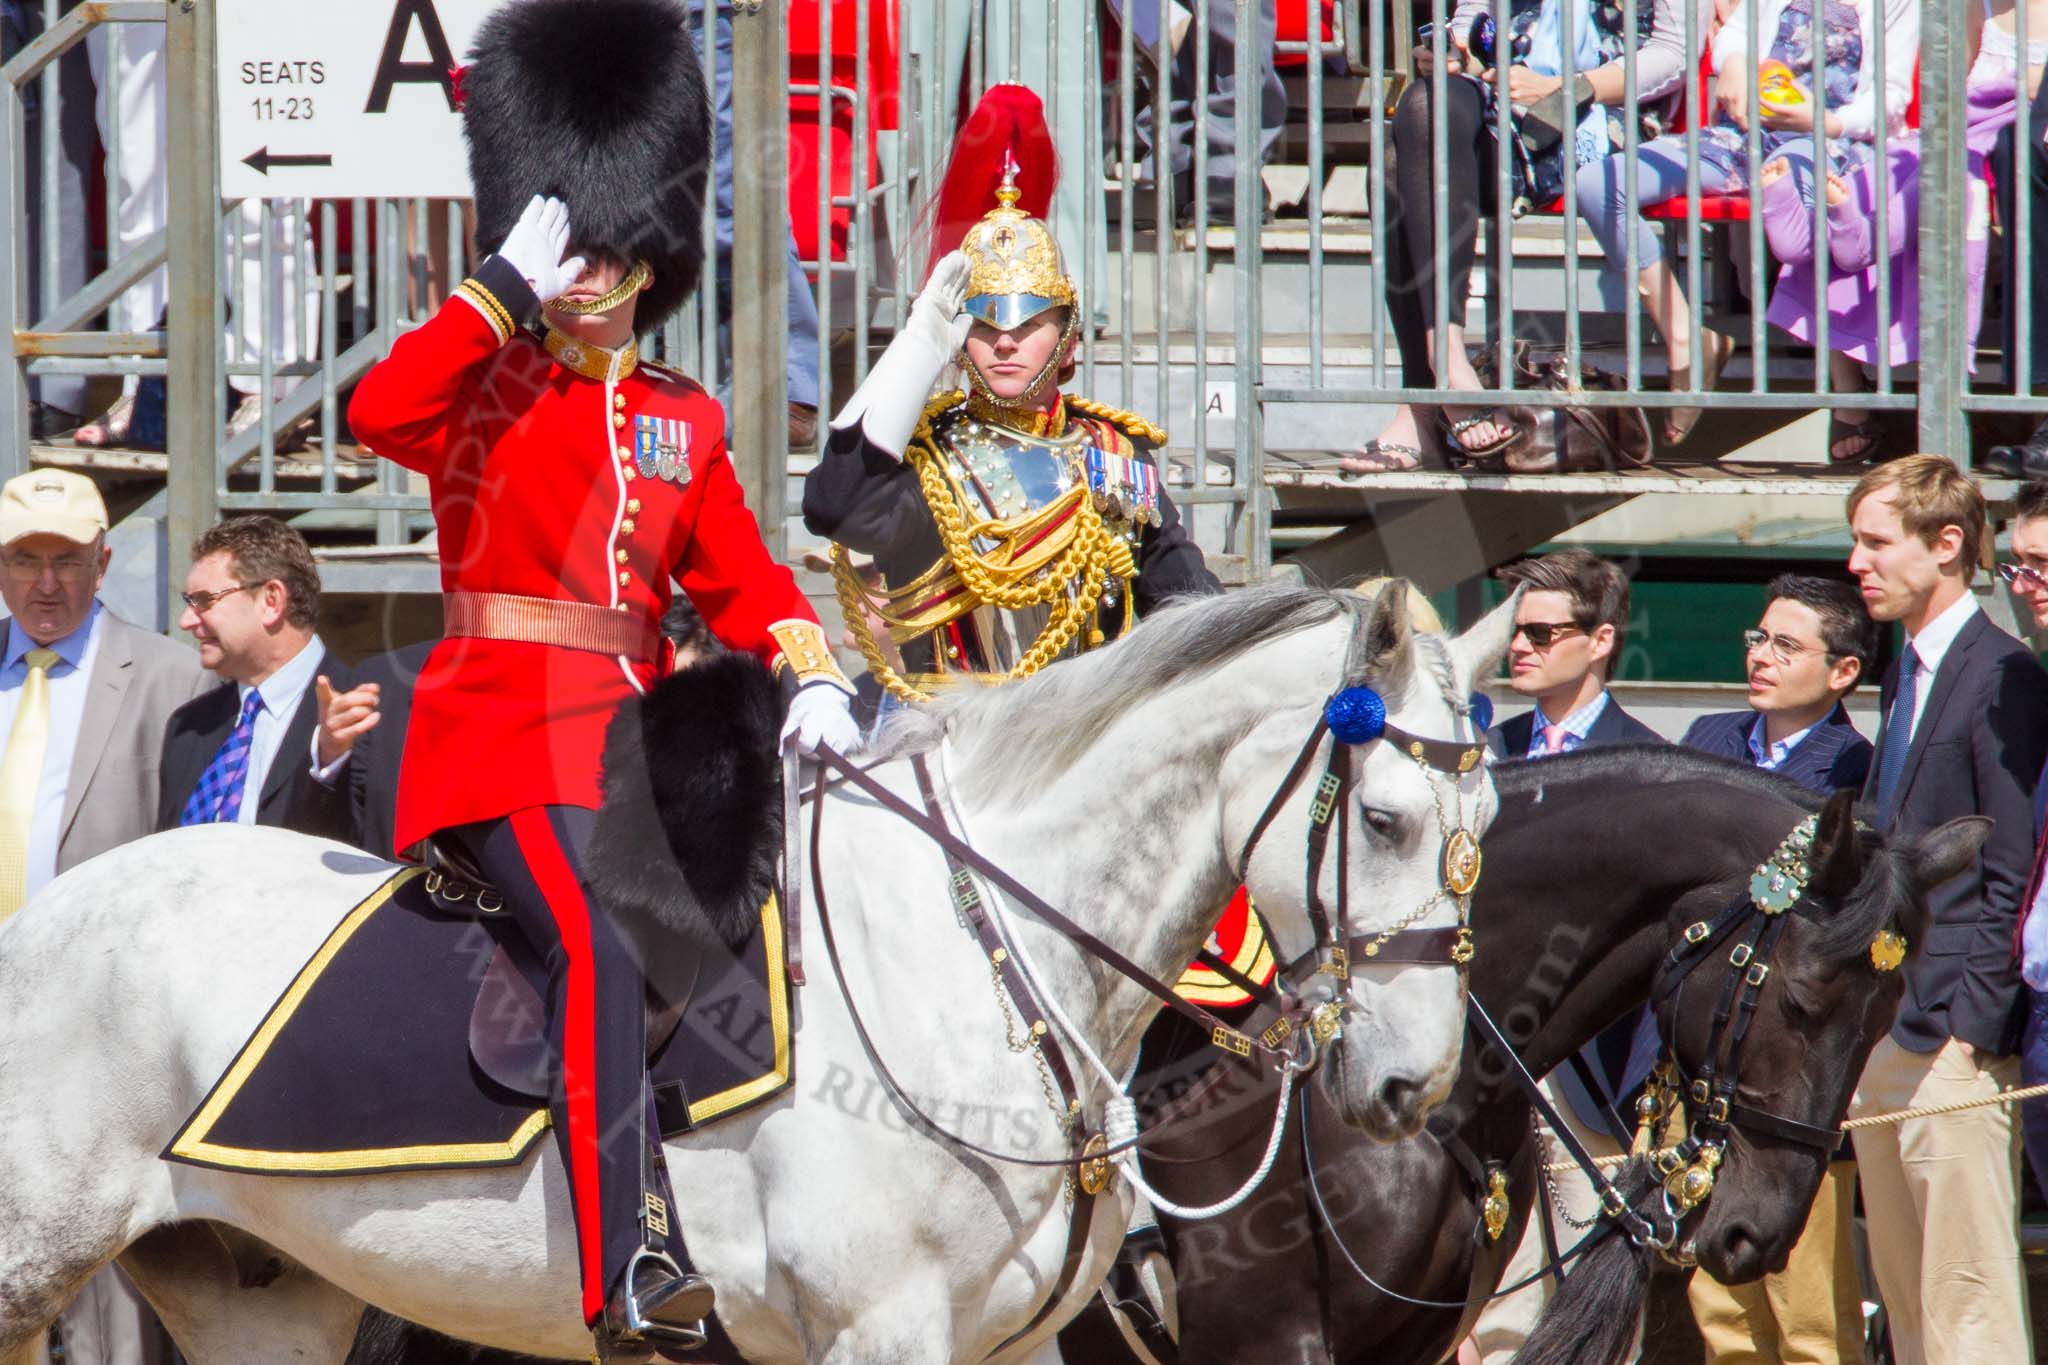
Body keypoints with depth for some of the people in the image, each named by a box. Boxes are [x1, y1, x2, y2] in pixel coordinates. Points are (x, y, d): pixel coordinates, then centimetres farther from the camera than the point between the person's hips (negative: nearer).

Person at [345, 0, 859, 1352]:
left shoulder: (684, 423, 18)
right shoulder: (482, 386, 4)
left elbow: (743, 575, 14)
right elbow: (378, 411, -17)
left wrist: (815, 682, -4)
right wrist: (505, 288, -14)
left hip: (638, 739, 7)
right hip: (504, 739, -7)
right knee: (600, 944, -29)